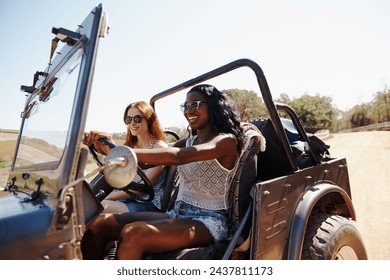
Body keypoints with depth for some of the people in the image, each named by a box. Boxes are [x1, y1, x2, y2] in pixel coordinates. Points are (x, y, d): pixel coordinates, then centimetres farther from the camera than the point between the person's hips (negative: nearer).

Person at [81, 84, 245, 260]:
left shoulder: (227, 140, -6)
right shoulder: (187, 143, 16)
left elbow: (179, 156, -25)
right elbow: (148, 160, -1)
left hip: (208, 221, -6)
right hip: (177, 215, 7)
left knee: (134, 234, -30)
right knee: (98, 224, -9)